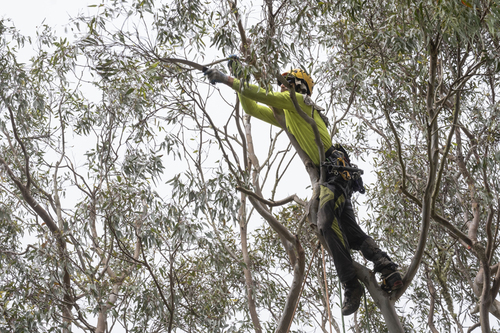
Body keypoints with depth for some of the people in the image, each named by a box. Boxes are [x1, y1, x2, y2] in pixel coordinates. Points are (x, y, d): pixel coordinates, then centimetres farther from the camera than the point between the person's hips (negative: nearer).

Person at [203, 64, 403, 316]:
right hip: (325, 175, 10)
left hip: (335, 169, -10)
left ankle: (351, 285, -25)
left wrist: (227, 79, -1)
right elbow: (251, 108, 34)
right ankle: (388, 269, -1)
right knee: (350, 232, 3)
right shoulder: (284, 115, 29)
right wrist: (237, 81, 26)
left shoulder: (298, 100, 4)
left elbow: (263, 96, -6)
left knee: (327, 223, -25)